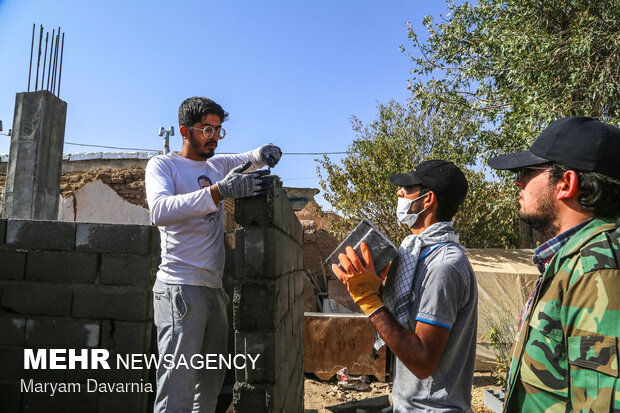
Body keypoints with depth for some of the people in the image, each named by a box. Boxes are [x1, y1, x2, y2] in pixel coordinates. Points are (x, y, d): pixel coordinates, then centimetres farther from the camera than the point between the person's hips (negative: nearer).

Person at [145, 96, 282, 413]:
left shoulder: (219, 164, 16)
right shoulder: (162, 165, -2)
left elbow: (253, 158, 30)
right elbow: (160, 211, -22)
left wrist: (266, 153, 4)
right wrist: (221, 191, -30)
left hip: (215, 288, 7)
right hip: (180, 288, -7)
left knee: (211, 385, 13)